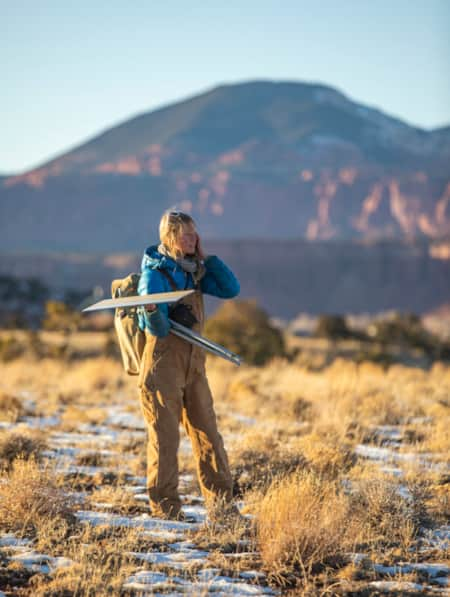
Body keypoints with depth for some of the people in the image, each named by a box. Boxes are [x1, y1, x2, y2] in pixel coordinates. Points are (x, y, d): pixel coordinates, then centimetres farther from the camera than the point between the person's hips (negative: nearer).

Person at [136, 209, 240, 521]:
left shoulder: (194, 270, 10)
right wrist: (152, 311, -39)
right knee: (165, 435, -4)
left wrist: (205, 257, 0)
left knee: (208, 433, 6)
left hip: (194, 361, 7)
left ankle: (222, 503, 10)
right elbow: (159, 328, -16)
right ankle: (165, 505, 3)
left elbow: (231, 289, 3)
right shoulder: (155, 273, -11)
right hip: (163, 361, -7)